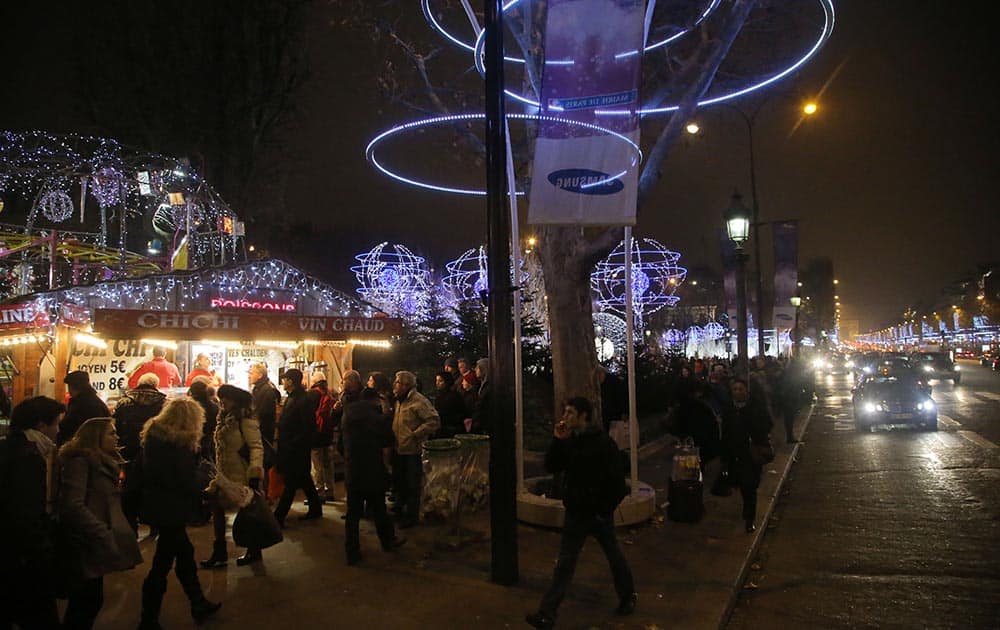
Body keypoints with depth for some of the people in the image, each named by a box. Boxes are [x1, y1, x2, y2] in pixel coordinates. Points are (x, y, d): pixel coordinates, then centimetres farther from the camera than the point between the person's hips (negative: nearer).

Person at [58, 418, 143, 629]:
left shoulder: (103, 462, 15)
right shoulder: (80, 461, -13)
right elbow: (73, 506, -23)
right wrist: (103, 535, -22)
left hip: (95, 544, 9)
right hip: (86, 546, -9)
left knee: (92, 601, 14)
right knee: (88, 602, -2)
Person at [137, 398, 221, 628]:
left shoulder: (155, 434, 5)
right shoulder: (176, 443, -22)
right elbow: (188, 480, -18)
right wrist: (207, 484, -1)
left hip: (157, 504, 9)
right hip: (170, 508, -9)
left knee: (185, 553, 19)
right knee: (162, 565, 4)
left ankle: (199, 605, 32)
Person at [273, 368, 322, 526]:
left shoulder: (304, 400, -18)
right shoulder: (292, 398, 12)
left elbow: (307, 429, -22)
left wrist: (292, 445, -21)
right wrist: (282, 444, 11)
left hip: (297, 450, -10)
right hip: (289, 448, 10)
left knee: (291, 483, -4)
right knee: (304, 479, 18)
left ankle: (278, 517, 0)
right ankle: (315, 509, 29)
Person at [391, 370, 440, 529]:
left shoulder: (419, 401, -19)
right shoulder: (399, 400, 10)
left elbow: (434, 421, -26)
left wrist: (415, 434, -24)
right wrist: (392, 435, 9)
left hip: (413, 450, -9)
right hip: (399, 449, 9)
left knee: (412, 485, 5)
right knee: (399, 481, 20)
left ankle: (411, 516, 18)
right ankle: (403, 509, 37)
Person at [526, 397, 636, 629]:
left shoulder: (604, 443, -15)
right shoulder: (569, 441, 2)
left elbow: (617, 482, -13)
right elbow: (552, 467, 0)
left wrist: (605, 510, -12)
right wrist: (557, 441, -10)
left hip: (599, 513, -5)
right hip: (575, 512, 5)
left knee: (614, 556, 16)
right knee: (564, 563, 5)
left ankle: (628, 596, 39)